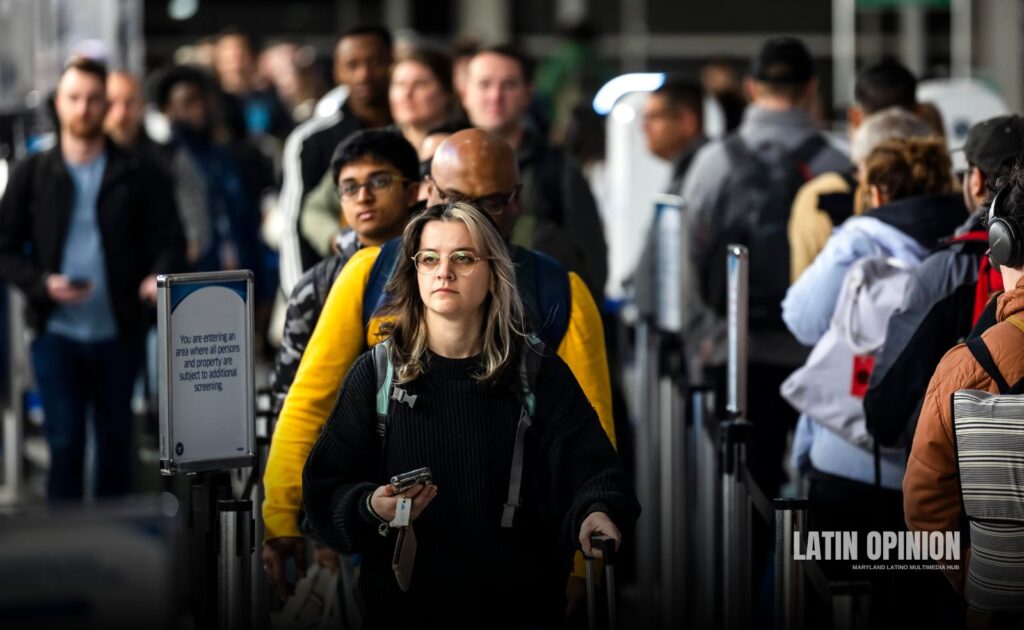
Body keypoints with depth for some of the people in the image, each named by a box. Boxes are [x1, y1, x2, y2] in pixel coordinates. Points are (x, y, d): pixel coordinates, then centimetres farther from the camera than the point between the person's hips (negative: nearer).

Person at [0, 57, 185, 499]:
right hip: (56, 334, -1)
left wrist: (161, 275, -24)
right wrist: (42, 283, -15)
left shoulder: (138, 175, 3)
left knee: (115, 444, 10)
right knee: (65, 443, -3)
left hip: (118, 334, 1)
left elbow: (169, 239, -2)